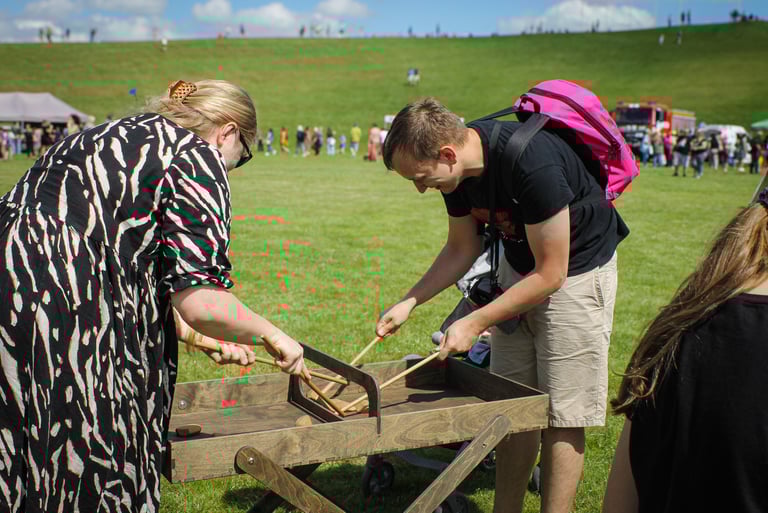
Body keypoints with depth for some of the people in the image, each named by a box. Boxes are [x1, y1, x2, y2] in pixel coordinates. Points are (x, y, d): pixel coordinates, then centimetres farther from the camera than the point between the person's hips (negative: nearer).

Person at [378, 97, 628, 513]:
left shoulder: (532, 165, -34)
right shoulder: (458, 167, -10)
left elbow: (550, 275, -25)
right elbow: (462, 249, 5)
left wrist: (474, 323, -23)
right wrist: (409, 302, -5)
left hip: (576, 269, -7)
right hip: (518, 267, 7)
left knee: (561, 416, -2)